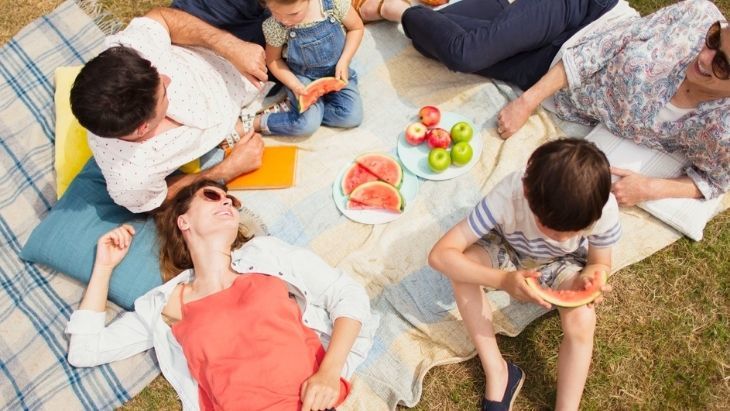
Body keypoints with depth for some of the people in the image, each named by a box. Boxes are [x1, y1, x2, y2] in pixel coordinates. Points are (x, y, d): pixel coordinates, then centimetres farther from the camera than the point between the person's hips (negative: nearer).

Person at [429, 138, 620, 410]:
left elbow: (600, 263, -13)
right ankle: (497, 373, -14)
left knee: (582, 323, -30)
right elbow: (440, 255, -39)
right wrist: (502, 280, -52)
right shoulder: (507, 197, -39)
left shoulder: (604, 209, -32)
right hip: (509, 252, 0)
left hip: (562, 264, 1)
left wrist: (590, 276, -37)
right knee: (460, 267, -31)